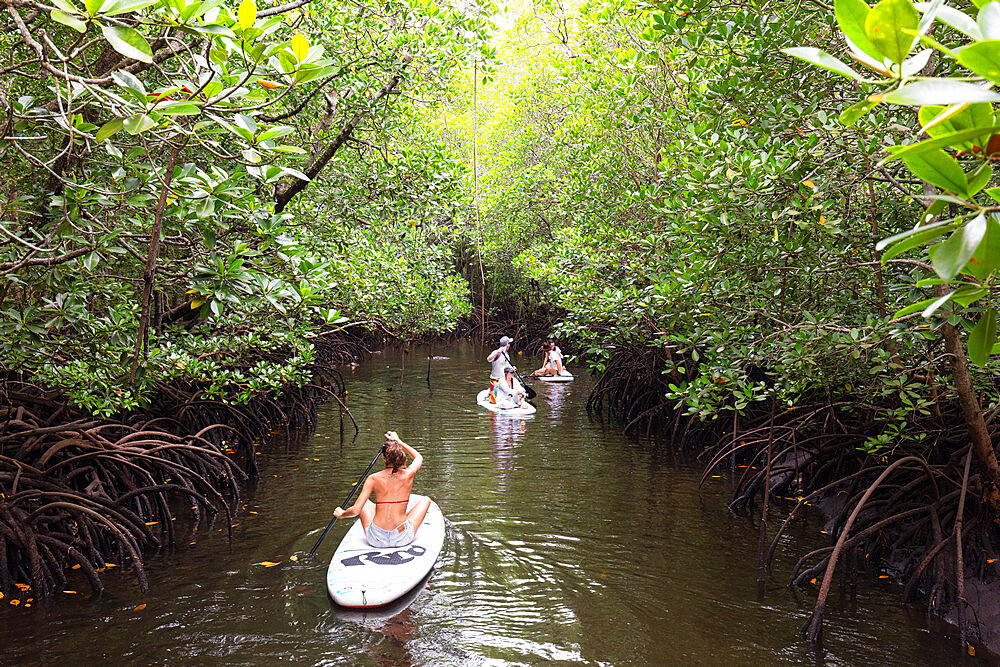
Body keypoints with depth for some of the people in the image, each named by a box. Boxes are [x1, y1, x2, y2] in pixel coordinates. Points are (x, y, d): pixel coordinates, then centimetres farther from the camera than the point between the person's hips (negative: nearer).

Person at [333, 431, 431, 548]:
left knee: (365, 502, 28)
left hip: (376, 540, 1)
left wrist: (341, 513, 12)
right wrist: (399, 441, 29)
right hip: (403, 539, -1)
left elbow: (355, 510, -9)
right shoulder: (408, 475, -4)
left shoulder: (373, 479, -7)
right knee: (425, 499, 21)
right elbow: (419, 457, 20)